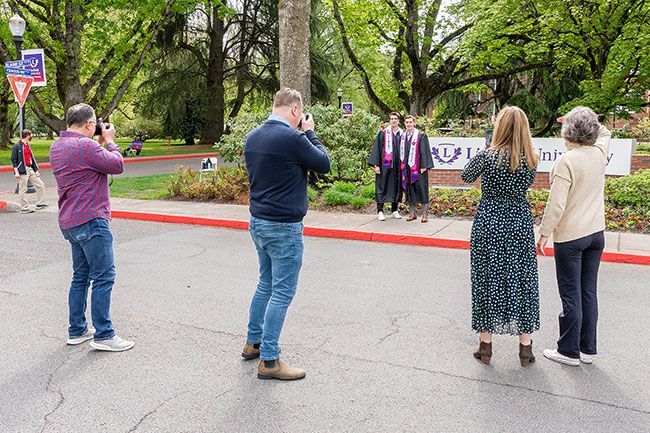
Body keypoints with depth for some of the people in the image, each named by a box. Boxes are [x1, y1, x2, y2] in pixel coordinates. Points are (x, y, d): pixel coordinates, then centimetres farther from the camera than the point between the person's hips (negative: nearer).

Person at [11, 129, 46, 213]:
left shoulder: (28, 146, 17)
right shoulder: (17, 146, -7)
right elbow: (13, 160, -10)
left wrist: (36, 170, 17)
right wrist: (16, 172, -17)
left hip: (30, 170, 8)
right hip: (22, 171, -8)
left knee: (40, 185, 4)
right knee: (23, 190, -1)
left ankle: (40, 203, 12)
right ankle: (24, 208, 4)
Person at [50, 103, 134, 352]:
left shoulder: (56, 147, 13)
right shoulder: (85, 145, -16)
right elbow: (117, 166, -11)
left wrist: (100, 143, 16)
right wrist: (109, 142, 3)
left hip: (70, 223, 10)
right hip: (90, 220, -10)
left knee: (81, 276, 17)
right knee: (104, 277, -5)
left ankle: (77, 331, 24)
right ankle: (103, 335, -1)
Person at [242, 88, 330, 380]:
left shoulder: (253, 137, 7)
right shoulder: (292, 138, -19)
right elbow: (324, 164, -8)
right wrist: (309, 133, 3)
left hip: (258, 222, 9)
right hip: (283, 227, -9)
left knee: (266, 284, 22)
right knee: (282, 292, 1)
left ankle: (253, 342, 33)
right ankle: (268, 361, 8)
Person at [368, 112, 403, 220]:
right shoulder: (383, 133, -1)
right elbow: (377, 149, -3)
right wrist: (376, 165, -10)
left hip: (397, 166, 3)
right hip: (385, 165, -3)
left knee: (396, 187, 9)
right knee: (382, 187, -2)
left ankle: (395, 210, 20)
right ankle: (380, 211, 3)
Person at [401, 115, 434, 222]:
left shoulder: (421, 136, -2)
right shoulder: (402, 137, 12)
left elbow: (424, 152, -7)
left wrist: (424, 166, -14)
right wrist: (401, 166, 10)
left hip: (418, 168, -5)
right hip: (407, 168, 5)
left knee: (421, 189, -2)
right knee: (409, 191, 8)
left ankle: (425, 214, 5)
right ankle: (412, 213, 16)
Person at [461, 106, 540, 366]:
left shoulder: (487, 156, -12)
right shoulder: (531, 160, -2)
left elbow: (466, 177, 5)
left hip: (488, 224, -2)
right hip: (520, 225, 3)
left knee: (487, 281, 8)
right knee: (522, 282, 10)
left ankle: (485, 345, 17)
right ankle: (525, 348, 18)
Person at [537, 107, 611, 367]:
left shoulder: (566, 161, -18)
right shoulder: (599, 153, 0)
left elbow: (556, 204, -20)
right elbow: (605, 132, 26)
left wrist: (544, 233, -10)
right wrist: (587, 121, 15)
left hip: (569, 237, -6)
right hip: (596, 233, 6)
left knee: (571, 296, 2)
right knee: (589, 292, 13)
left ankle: (569, 351, 13)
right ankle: (587, 349, 23)